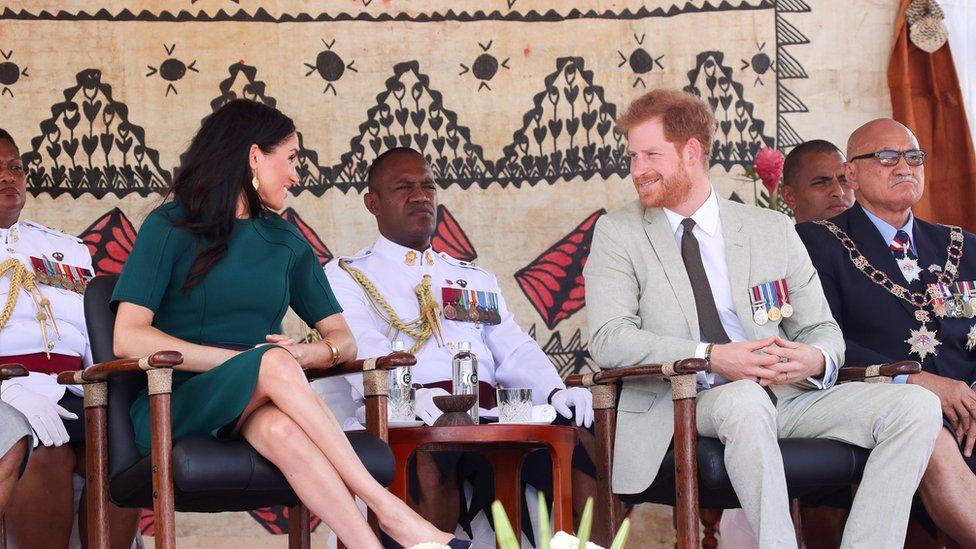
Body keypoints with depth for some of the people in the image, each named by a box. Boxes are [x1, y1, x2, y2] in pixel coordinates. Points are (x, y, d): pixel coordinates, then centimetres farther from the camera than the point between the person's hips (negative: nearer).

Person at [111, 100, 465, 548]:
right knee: (273, 363, -33)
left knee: (281, 429, -34)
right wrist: (245, 359, -15)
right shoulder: (170, 227, 3)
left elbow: (343, 340, 15)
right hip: (176, 406, -3)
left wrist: (304, 353, -10)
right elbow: (128, 338, -10)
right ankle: (386, 508, -37)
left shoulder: (285, 241, 19)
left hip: (256, 409, 3)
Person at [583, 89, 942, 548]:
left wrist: (816, 359, -11)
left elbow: (823, 330, 16)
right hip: (679, 405, -4)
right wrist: (710, 356, -21)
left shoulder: (773, 230, 13)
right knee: (745, 399, -39)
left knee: (917, 406, -17)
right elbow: (607, 338, -7)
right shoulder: (617, 233, 6)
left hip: (785, 396, 4)